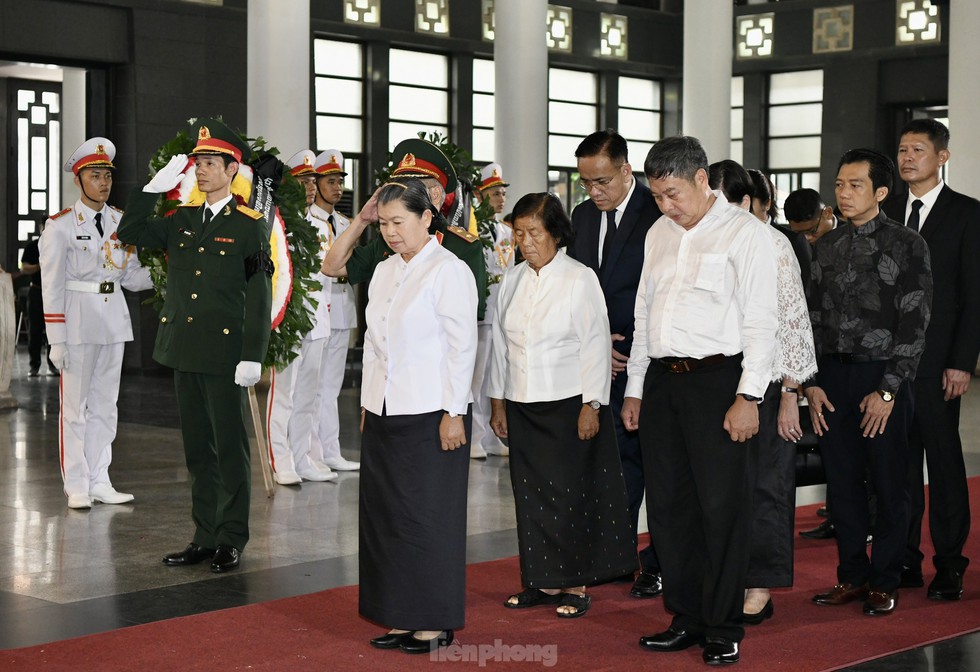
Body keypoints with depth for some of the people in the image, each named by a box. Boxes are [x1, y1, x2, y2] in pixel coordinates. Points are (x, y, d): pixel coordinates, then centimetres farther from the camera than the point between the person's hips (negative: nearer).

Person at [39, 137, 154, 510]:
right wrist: (57, 341, -13)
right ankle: (77, 488, 7)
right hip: (78, 319, -5)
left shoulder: (120, 221, 8)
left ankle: (99, 482, 18)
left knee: (105, 404, 10)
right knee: (75, 405, 0)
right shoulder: (60, 225, -7)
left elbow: (131, 275, 11)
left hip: (113, 318, 5)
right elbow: (52, 287, -8)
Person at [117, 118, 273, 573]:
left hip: (224, 353, -6)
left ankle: (231, 540, 10)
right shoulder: (181, 220, 12)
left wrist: (253, 357, -14)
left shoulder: (250, 225, -5)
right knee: (197, 449, 11)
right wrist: (156, 186, 1)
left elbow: (259, 296, -9)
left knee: (230, 448, 2)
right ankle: (205, 536, 19)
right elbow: (129, 234, 9)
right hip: (184, 350, 6)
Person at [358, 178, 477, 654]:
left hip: (430, 414, -7)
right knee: (384, 516, 8)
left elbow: (462, 345, -12)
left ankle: (435, 623, 8)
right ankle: (401, 619, 17)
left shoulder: (449, 271, -9)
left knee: (427, 517, -2)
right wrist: (367, 403, 14)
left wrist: (453, 413, -14)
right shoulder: (384, 272, 13)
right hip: (384, 413, 7)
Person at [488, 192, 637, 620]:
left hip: (568, 404, -5)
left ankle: (574, 584, 9)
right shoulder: (512, 281, 9)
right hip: (522, 407, 5)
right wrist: (498, 401, 12)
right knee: (530, 494, 7)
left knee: (569, 494, -1)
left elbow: (595, 345, -8)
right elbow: (501, 343, 13)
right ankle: (543, 581, 17)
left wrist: (591, 406, -11)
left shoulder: (580, 280, -7)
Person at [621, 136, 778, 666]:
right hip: (661, 380, 6)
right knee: (668, 504, 9)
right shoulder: (659, 234, 16)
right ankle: (686, 618, 21)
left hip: (717, 379, -6)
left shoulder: (745, 233, -3)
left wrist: (748, 397, -14)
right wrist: (635, 389, 16)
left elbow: (760, 321, -8)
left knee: (722, 507, -3)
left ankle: (723, 629, 7)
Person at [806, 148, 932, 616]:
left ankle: (884, 582, 13)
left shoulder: (907, 246, -4)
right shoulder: (827, 247, 10)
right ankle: (852, 575, 19)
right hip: (833, 376, 4)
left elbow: (914, 323, -8)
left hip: (884, 378, -4)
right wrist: (813, 383, 4)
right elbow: (813, 317, 12)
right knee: (842, 481, 8)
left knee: (889, 485, 2)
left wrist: (888, 389, -13)